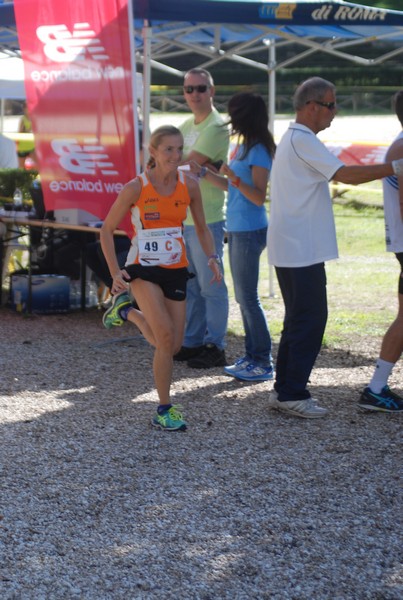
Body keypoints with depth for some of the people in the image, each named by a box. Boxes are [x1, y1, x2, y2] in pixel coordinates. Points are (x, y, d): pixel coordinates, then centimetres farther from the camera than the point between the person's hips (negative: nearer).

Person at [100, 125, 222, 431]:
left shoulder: (189, 185, 0)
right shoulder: (136, 188, -10)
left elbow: (202, 228, 12)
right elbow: (107, 229, -2)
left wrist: (212, 259, -5)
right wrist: (115, 272, -11)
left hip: (176, 270, 5)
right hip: (143, 269, -5)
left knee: (172, 346, 5)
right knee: (165, 337, -22)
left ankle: (128, 311, 30)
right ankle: (165, 410, -3)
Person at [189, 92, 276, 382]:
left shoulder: (259, 151, -15)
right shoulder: (243, 147, 13)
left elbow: (259, 197, -19)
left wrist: (234, 178, -32)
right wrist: (205, 173, 20)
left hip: (250, 231, -10)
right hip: (237, 229, 10)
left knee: (248, 297, -6)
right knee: (243, 297, 14)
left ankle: (263, 362, 0)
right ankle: (252, 356, 21)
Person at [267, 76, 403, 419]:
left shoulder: (294, 139, 18)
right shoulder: (303, 141, -15)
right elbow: (347, 175, -23)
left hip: (294, 247, 11)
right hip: (301, 249, -11)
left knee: (300, 319, 14)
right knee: (310, 320, -6)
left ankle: (285, 390, 19)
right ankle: (293, 394, -1)